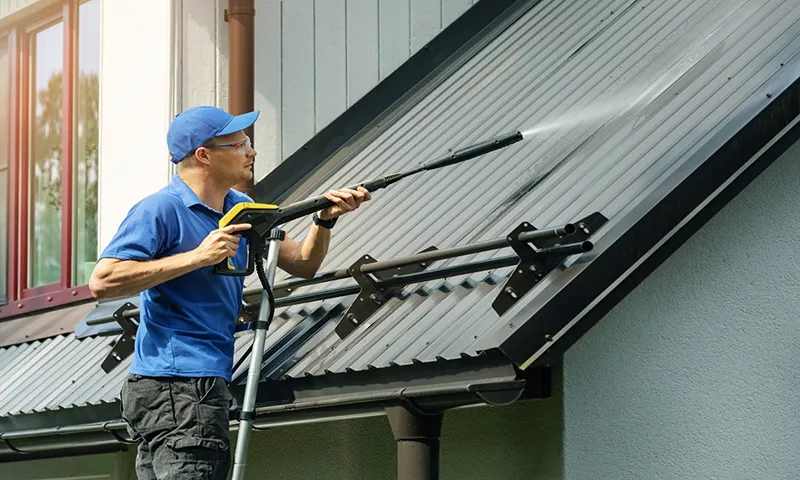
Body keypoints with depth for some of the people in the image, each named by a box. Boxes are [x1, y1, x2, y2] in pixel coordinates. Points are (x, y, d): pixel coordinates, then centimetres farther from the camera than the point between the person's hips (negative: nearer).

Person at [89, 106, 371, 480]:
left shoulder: (241, 209, 16)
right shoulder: (159, 210, -10)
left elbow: (303, 264, 19)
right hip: (176, 388, -9)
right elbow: (102, 282, -19)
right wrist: (197, 256, -21)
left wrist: (325, 218, -1)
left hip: (205, 386, 9)